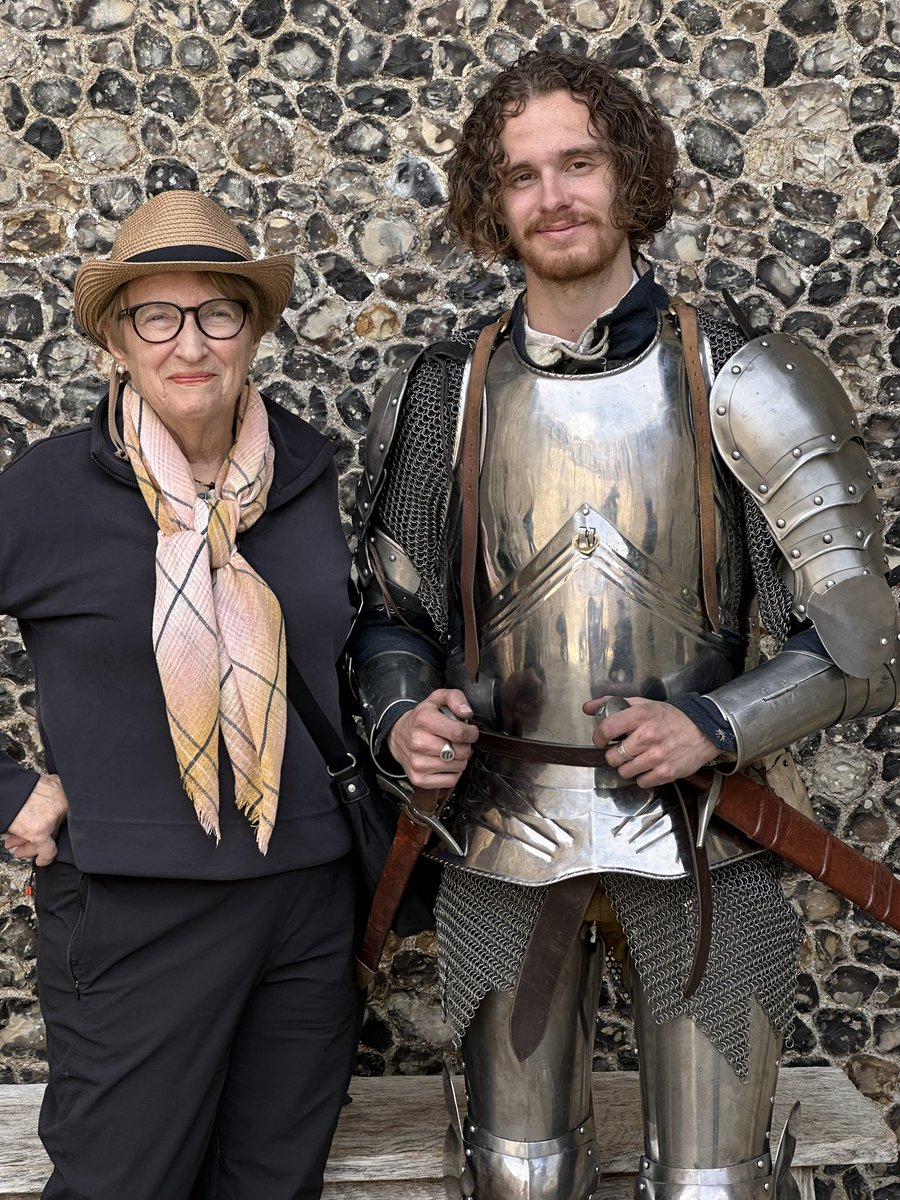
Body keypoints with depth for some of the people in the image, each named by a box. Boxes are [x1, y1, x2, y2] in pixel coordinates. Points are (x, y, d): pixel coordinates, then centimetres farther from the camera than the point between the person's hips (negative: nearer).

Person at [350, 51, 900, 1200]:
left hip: (698, 843, -2)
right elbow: (393, 615, 10)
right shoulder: (443, 396, 2)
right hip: (505, 842, 2)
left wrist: (717, 725, -20)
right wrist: (402, 718, -10)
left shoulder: (742, 386, -5)